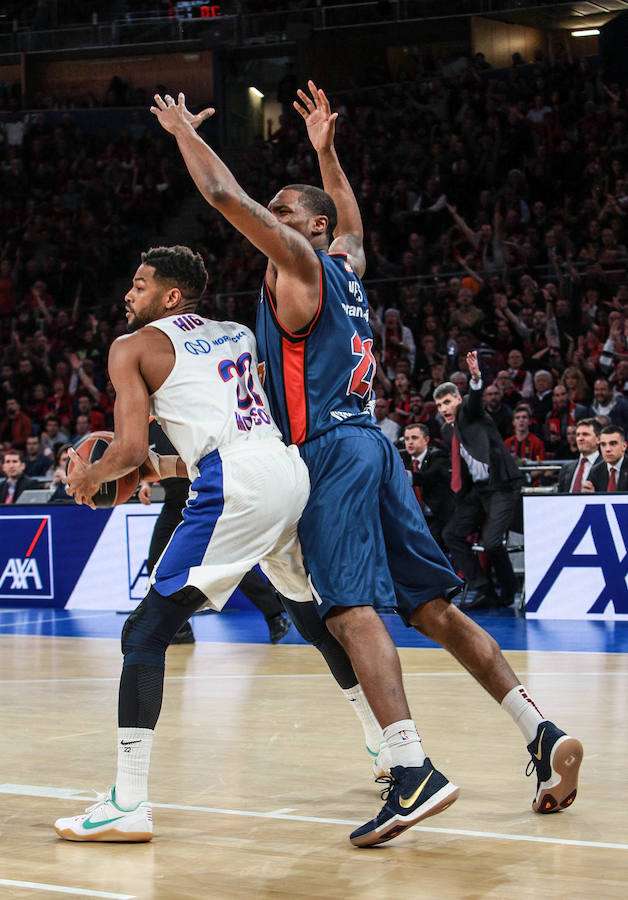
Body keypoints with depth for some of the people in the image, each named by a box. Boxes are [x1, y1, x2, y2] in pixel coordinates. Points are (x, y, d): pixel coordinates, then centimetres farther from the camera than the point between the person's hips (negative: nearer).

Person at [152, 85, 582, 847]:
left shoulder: (298, 260, -1)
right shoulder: (346, 262, 21)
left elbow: (226, 196, -7)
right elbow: (350, 212, 44)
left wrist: (185, 132, 7)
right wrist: (325, 149, 47)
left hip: (332, 450, -9)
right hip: (370, 445, 9)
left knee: (350, 608, -18)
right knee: (432, 606, 9)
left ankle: (414, 771, -32)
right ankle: (543, 735, 5)